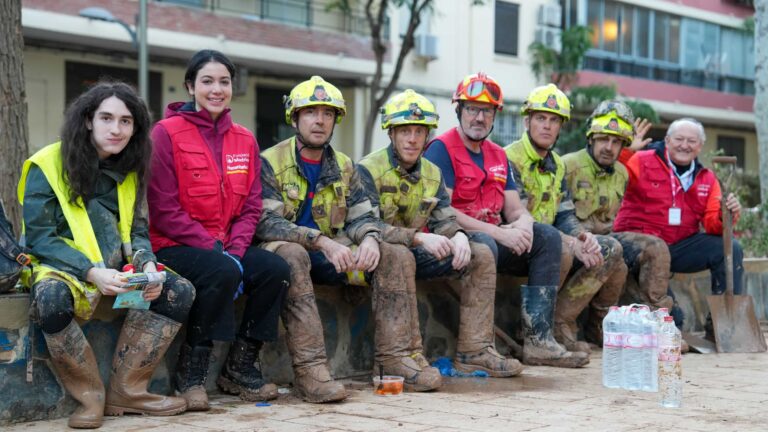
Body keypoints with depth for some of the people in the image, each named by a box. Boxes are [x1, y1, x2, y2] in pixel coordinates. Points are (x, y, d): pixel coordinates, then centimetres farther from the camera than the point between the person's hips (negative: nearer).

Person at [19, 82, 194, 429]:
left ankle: (126, 390, -9)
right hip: (58, 265, -6)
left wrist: (147, 265, -15)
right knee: (52, 302, -39)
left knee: (180, 292, -14)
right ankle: (90, 397, -18)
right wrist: (92, 272, -27)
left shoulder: (129, 171, 11)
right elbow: (39, 236, -13)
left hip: (113, 268, 6)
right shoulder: (47, 165, -8)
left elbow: (137, 232, 9)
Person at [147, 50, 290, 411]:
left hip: (228, 247, 6)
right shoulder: (167, 133, -7)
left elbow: (251, 207, 8)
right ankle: (190, 371, -16)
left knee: (275, 269, -20)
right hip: (173, 247, -5)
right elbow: (164, 211, -12)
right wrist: (215, 250, -18)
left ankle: (240, 367, -4)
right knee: (222, 272, -33)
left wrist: (234, 250, -11)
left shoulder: (245, 141, 11)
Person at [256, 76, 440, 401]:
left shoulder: (342, 166, 13)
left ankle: (393, 357, -11)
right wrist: (321, 241, -31)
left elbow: (362, 215, 8)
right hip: (284, 251, -6)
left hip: (329, 254, 6)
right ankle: (309, 368, -43)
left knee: (398, 257, -8)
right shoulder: (271, 162, -7)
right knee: (292, 255, -41)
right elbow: (265, 222, -20)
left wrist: (370, 239, -18)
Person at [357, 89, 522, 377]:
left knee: (481, 255, -5)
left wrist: (458, 236, -22)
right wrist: (419, 238, -34)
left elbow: (444, 219, 4)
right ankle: (410, 353, -35)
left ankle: (473, 352, -10)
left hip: (415, 253, 7)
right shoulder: (368, 170, -12)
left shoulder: (432, 173, 10)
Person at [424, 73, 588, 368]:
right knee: (483, 246, -37)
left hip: (494, 239, 8)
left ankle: (538, 339, -19)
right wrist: (498, 233, -21)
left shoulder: (498, 156, 17)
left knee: (548, 237, -9)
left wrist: (523, 224, -14)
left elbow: (515, 209, 14)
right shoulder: (441, 149, -8)